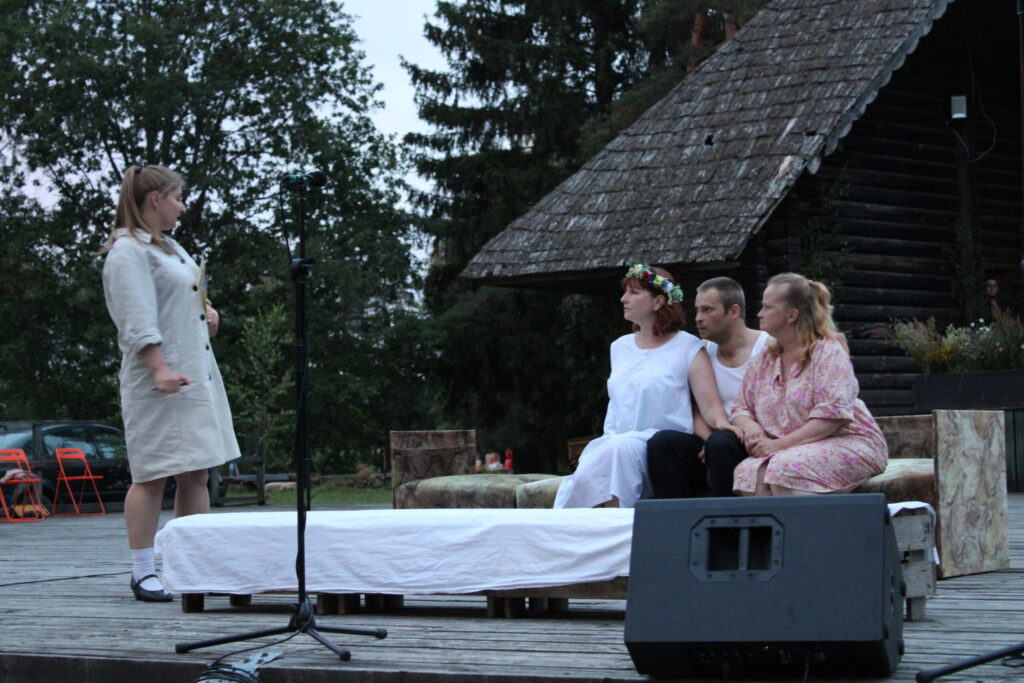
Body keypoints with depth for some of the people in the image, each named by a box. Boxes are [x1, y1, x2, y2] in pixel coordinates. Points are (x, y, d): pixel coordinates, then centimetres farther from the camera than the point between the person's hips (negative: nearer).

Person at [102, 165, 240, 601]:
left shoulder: (169, 246, 21)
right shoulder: (128, 251, -9)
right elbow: (138, 319, -18)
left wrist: (205, 309, 14)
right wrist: (159, 368, -27)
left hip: (197, 375, 10)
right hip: (158, 383, -10)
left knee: (197, 472, 9)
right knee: (153, 475, -7)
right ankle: (143, 574, -4)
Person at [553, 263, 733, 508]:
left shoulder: (688, 347, 5)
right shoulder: (620, 347, 24)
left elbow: (711, 405, -4)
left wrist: (723, 425, -25)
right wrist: (608, 439, 13)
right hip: (614, 441, 4)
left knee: (623, 447, -36)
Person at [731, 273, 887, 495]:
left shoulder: (828, 352, -7)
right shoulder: (763, 362, 15)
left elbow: (833, 415, -17)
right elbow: (741, 410, 15)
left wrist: (779, 444, -22)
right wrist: (749, 426, -11)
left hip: (847, 443, -5)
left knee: (786, 468, -36)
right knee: (746, 472, -27)